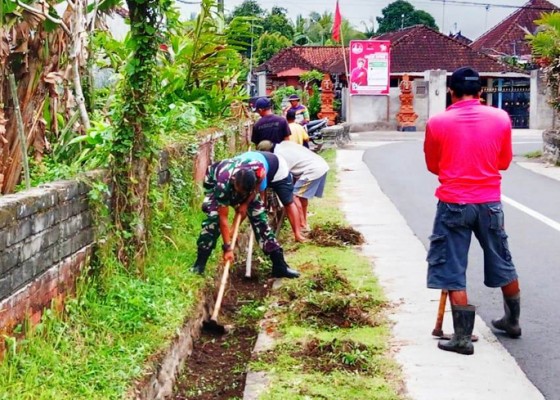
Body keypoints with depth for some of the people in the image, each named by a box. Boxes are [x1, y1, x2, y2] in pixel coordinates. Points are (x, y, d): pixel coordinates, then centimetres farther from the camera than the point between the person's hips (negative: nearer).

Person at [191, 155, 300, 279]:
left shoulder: (259, 170, -39)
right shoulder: (223, 184, -44)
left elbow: (257, 185, -10)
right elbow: (223, 218, -36)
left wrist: (245, 203, -14)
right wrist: (228, 248, -34)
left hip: (245, 183, 3)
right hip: (214, 182, -3)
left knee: (259, 216, -6)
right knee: (214, 218, -25)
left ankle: (279, 265, -1)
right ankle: (199, 263, -12)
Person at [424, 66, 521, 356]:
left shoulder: (437, 122, -7)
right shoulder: (500, 118, -2)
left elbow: (432, 165, 6)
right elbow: (504, 162, 9)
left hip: (453, 204, -3)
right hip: (489, 203, 3)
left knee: (453, 272, 4)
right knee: (503, 266, 20)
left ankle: (463, 337, 3)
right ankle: (512, 321, 37)